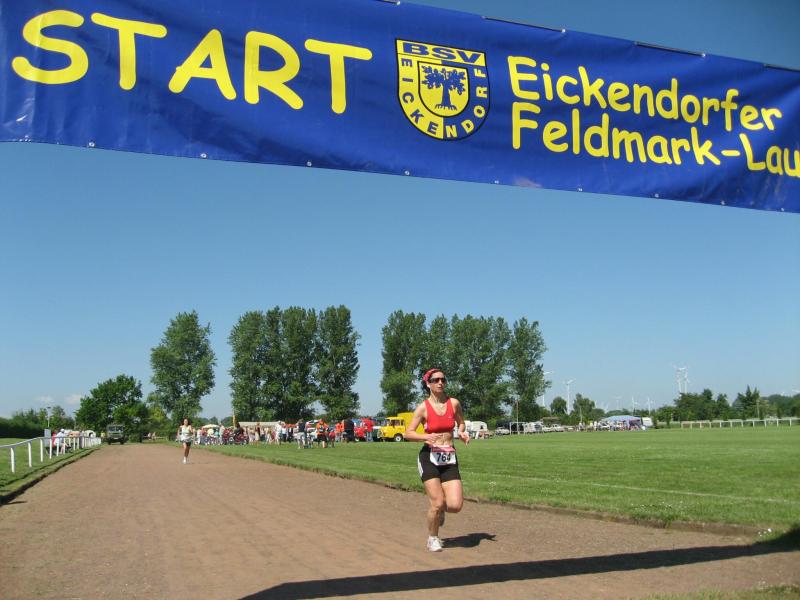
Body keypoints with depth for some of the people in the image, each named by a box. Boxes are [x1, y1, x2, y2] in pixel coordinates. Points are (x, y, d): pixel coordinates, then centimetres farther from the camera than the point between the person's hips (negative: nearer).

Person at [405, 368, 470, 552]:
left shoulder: (454, 403, 4)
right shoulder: (423, 408, -4)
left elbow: (461, 422, 23)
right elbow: (408, 433, -3)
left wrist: (462, 433, 1)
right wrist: (426, 437, -20)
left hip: (449, 459, 3)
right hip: (429, 458, -3)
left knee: (455, 505, -9)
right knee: (437, 503, -8)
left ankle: (439, 509, 28)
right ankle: (433, 539, 19)